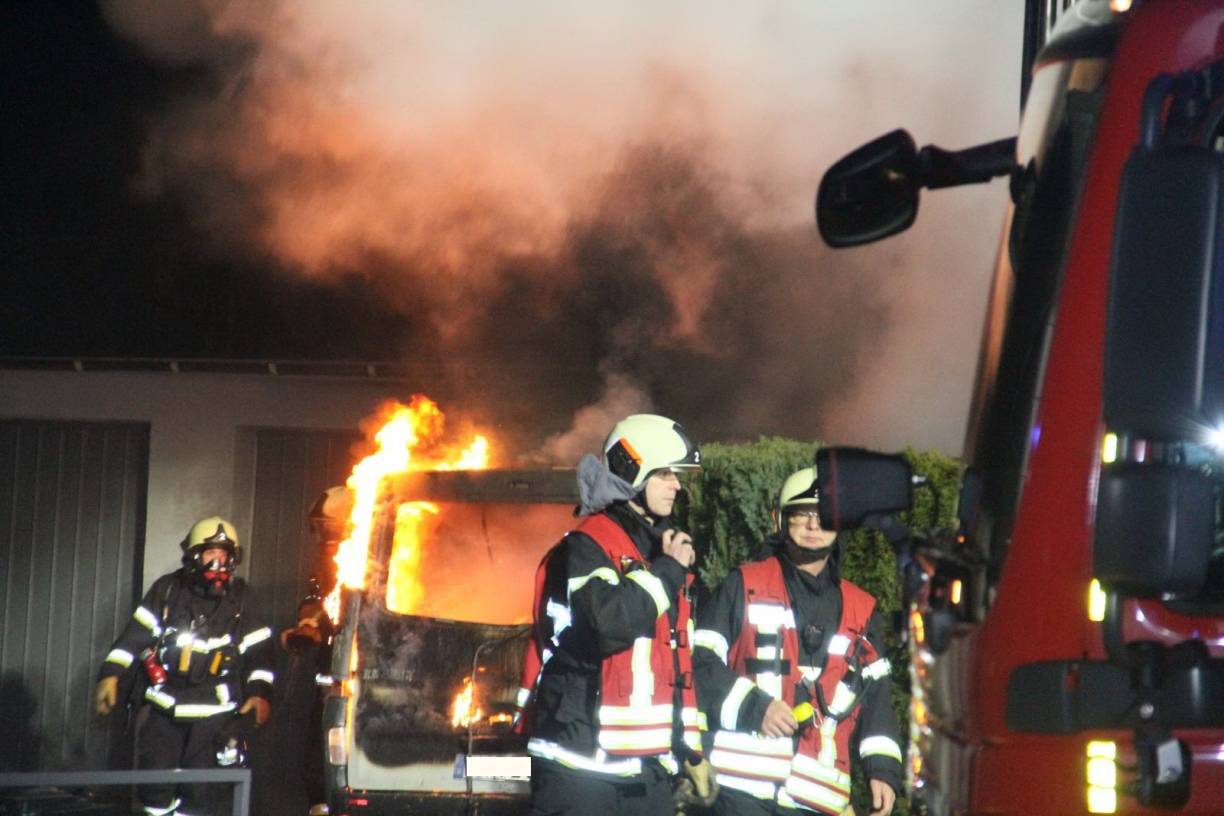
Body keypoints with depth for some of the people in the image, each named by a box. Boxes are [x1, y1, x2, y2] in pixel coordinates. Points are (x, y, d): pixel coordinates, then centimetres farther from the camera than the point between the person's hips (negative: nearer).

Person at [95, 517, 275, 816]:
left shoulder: (240, 601, 4)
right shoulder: (168, 590, 2)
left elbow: (259, 650, 6)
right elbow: (137, 633, 2)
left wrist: (260, 691, -6)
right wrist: (111, 674, -6)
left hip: (213, 712, -1)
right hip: (166, 707, 1)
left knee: (200, 792, -5)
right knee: (154, 786, -3)